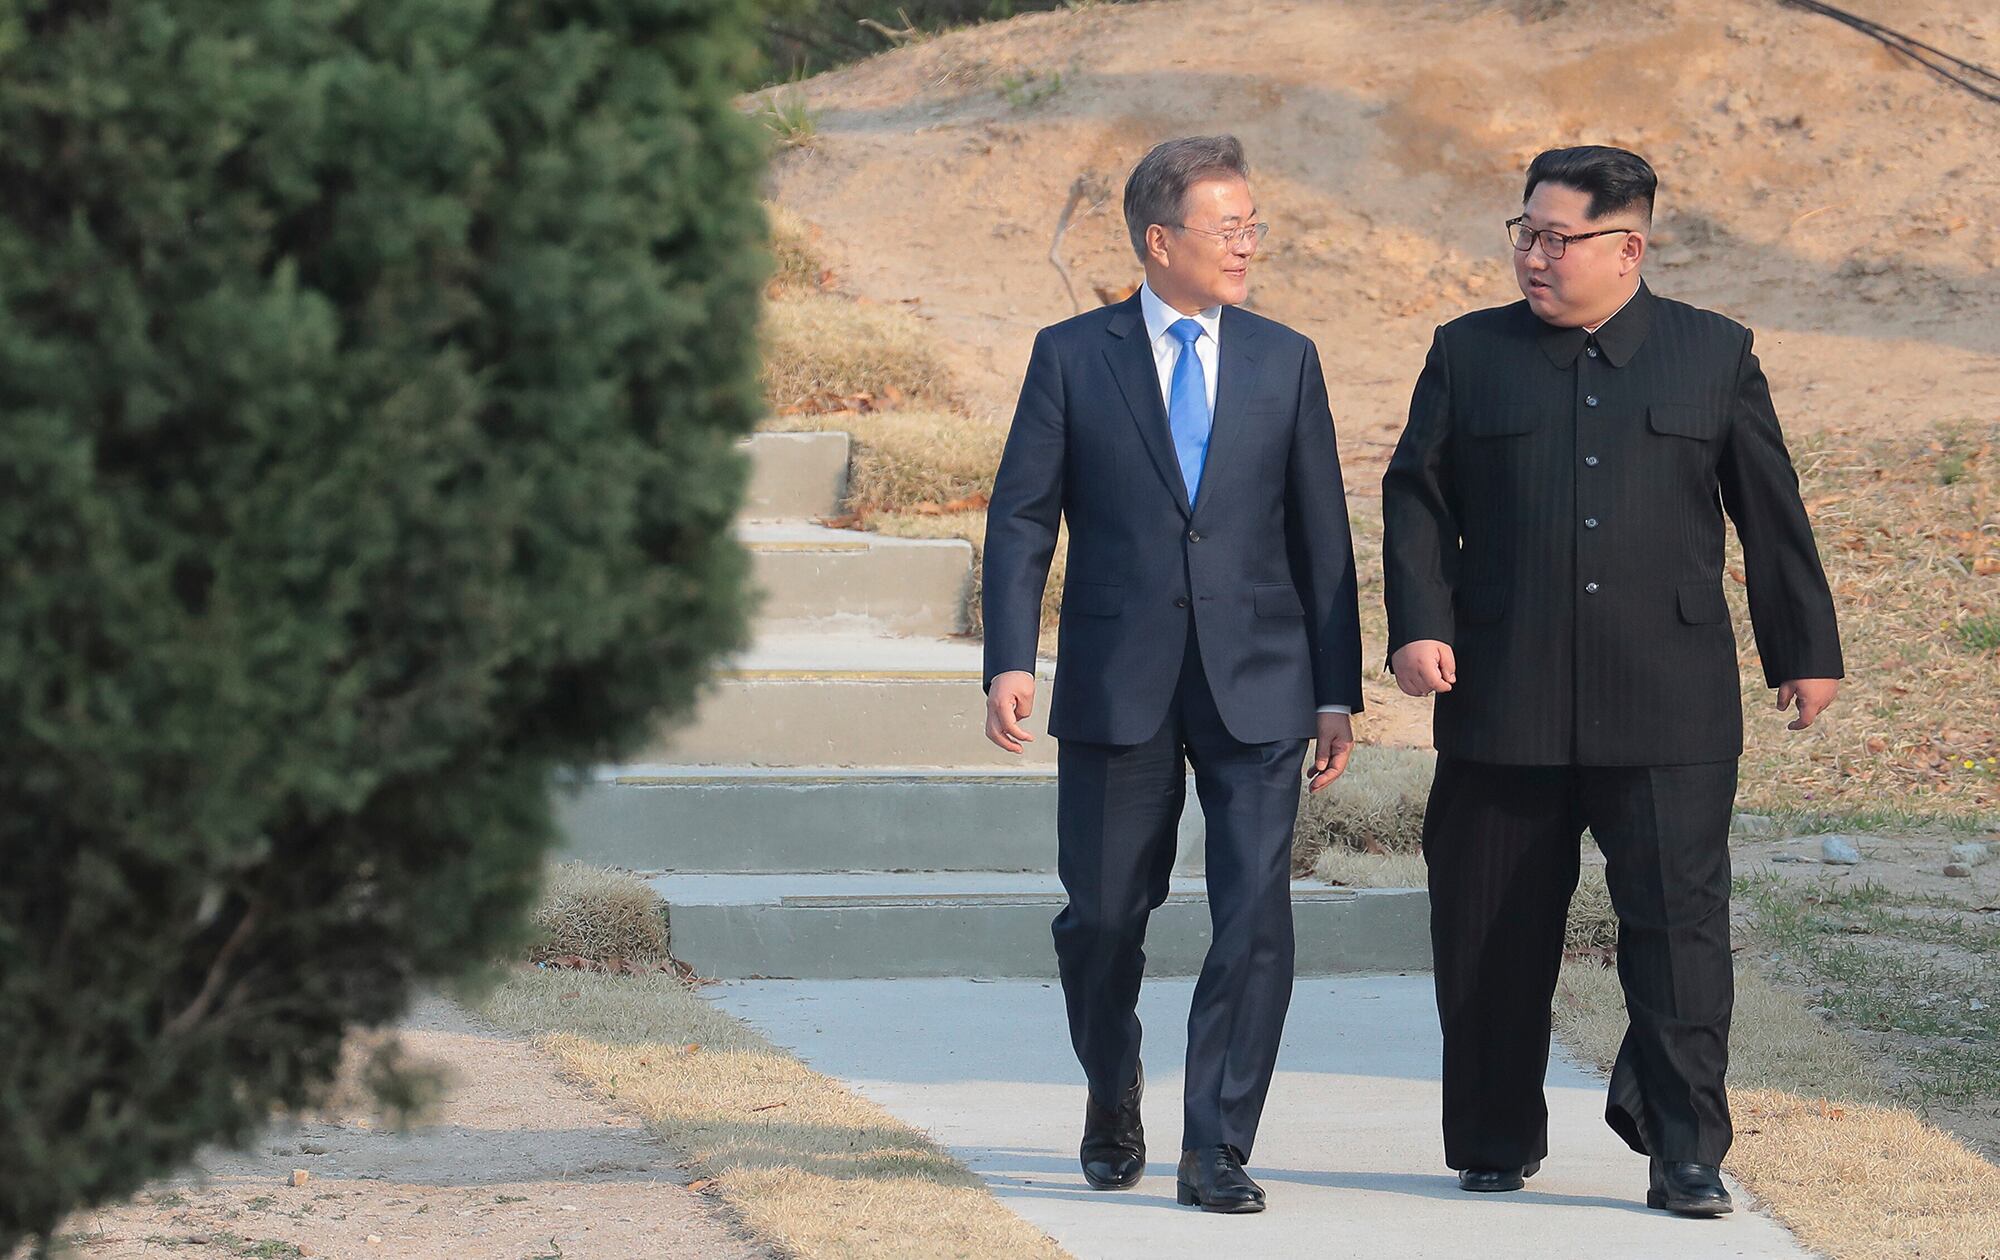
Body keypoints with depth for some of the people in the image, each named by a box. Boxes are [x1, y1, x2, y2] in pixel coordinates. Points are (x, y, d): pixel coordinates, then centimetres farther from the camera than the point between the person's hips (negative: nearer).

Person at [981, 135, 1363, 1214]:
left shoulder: (1285, 361, 7)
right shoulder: (1072, 356, 2)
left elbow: (1320, 536, 8)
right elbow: (1021, 518, 1)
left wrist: (1337, 694, 5)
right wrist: (1010, 662, -11)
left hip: (1257, 685, 1)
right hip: (1116, 684, -1)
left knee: (1256, 918, -9)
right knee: (1102, 918, 7)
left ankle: (1216, 1151, -2)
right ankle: (1113, 1104, 33)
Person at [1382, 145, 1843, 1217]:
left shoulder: (1715, 355, 7)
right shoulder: (1470, 355, 9)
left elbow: (1771, 514, 12)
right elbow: (1415, 496, 6)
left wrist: (1804, 650, 14)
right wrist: (1418, 625, -7)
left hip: (1669, 708, -1)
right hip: (1503, 706, 1)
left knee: (1679, 925, -7)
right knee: (1492, 934, 7)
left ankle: (1685, 1154, 0)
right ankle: (1496, 1141, 21)